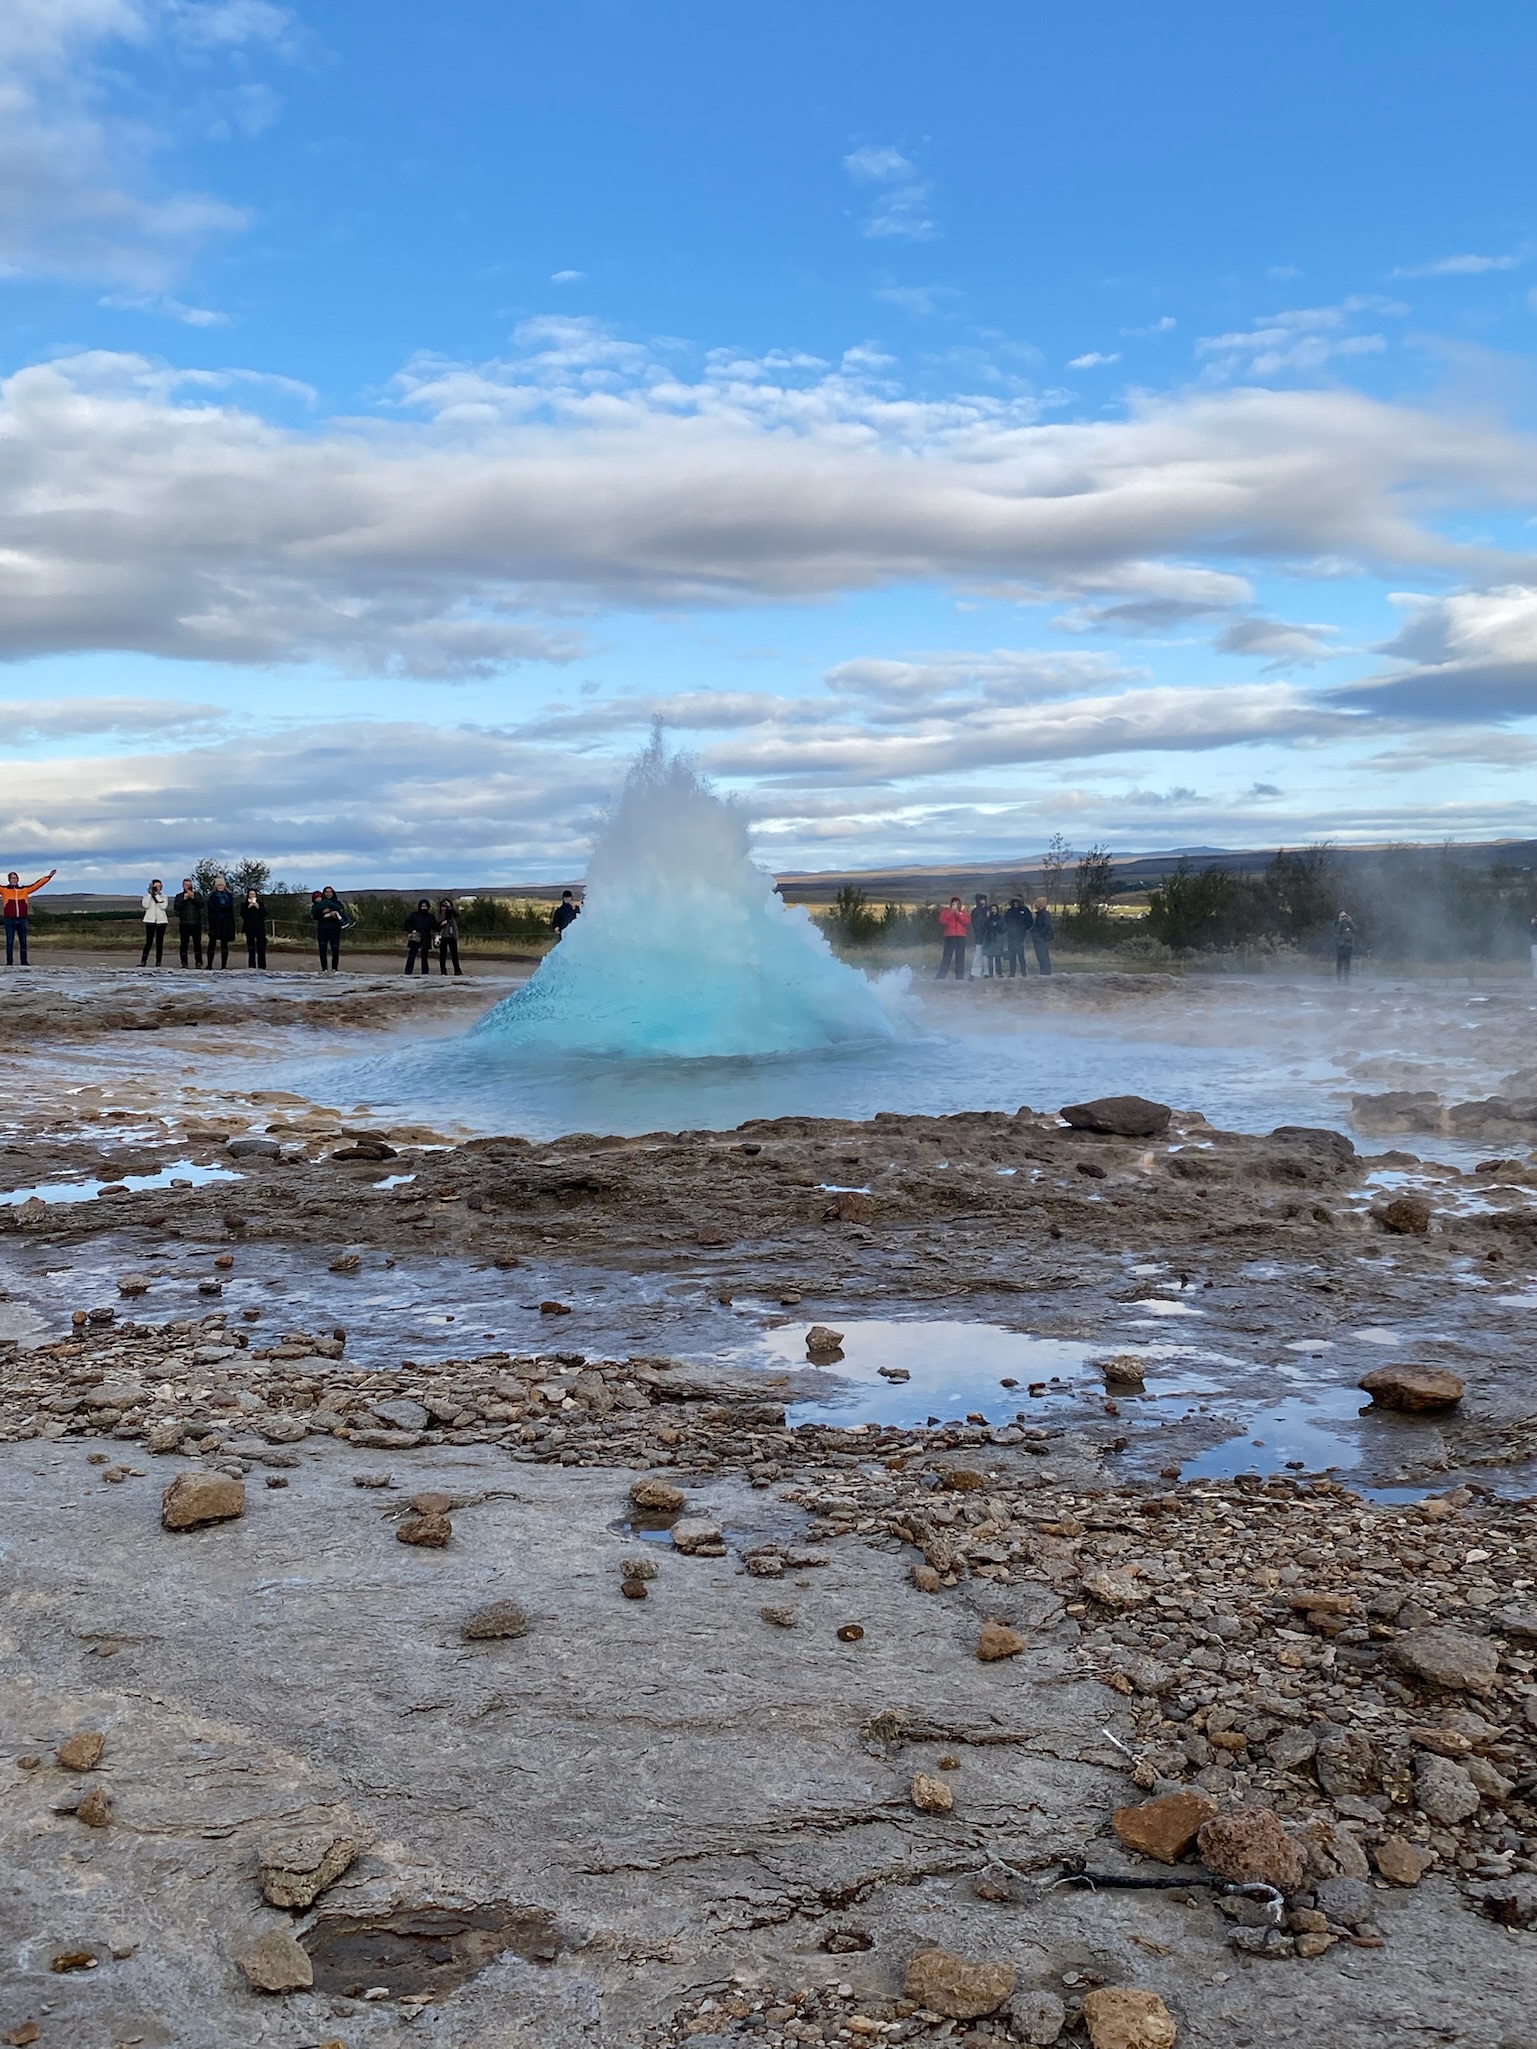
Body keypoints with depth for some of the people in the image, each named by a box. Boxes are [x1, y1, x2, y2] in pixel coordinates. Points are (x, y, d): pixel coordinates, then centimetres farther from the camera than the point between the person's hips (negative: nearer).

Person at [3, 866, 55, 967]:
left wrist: (49, 876, 5)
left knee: (23, 942, 8)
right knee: (9, 942, 0)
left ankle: (24, 962, 15)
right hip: (10, 920, -2)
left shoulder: (25, 889, 8)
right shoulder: (5, 890, 2)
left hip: (22, 920, 2)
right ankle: (9, 962, 6)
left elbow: (38, 884, 8)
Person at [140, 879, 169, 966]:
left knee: (159, 942, 1)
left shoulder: (163, 896, 8)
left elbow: (163, 906, -9)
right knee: (149, 941, -11)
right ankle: (143, 961, -12)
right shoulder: (147, 895, 7)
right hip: (150, 920, -1)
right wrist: (150, 893, -11)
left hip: (161, 920, 1)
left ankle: (158, 962, 4)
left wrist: (157, 895, -10)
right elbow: (145, 905, -11)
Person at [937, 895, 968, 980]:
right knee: (947, 956, -6)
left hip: (961, 936, 2)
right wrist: (951, 912, -13)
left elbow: (965, 921, -4)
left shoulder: (962, 912, 13)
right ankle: (941, 976, -7)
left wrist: (958, 913, -13)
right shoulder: (946, 911, 8)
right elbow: (942, 921, -9)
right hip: (949, 936, -2)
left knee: (960, 956, -1)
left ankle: (960, 976, -1)